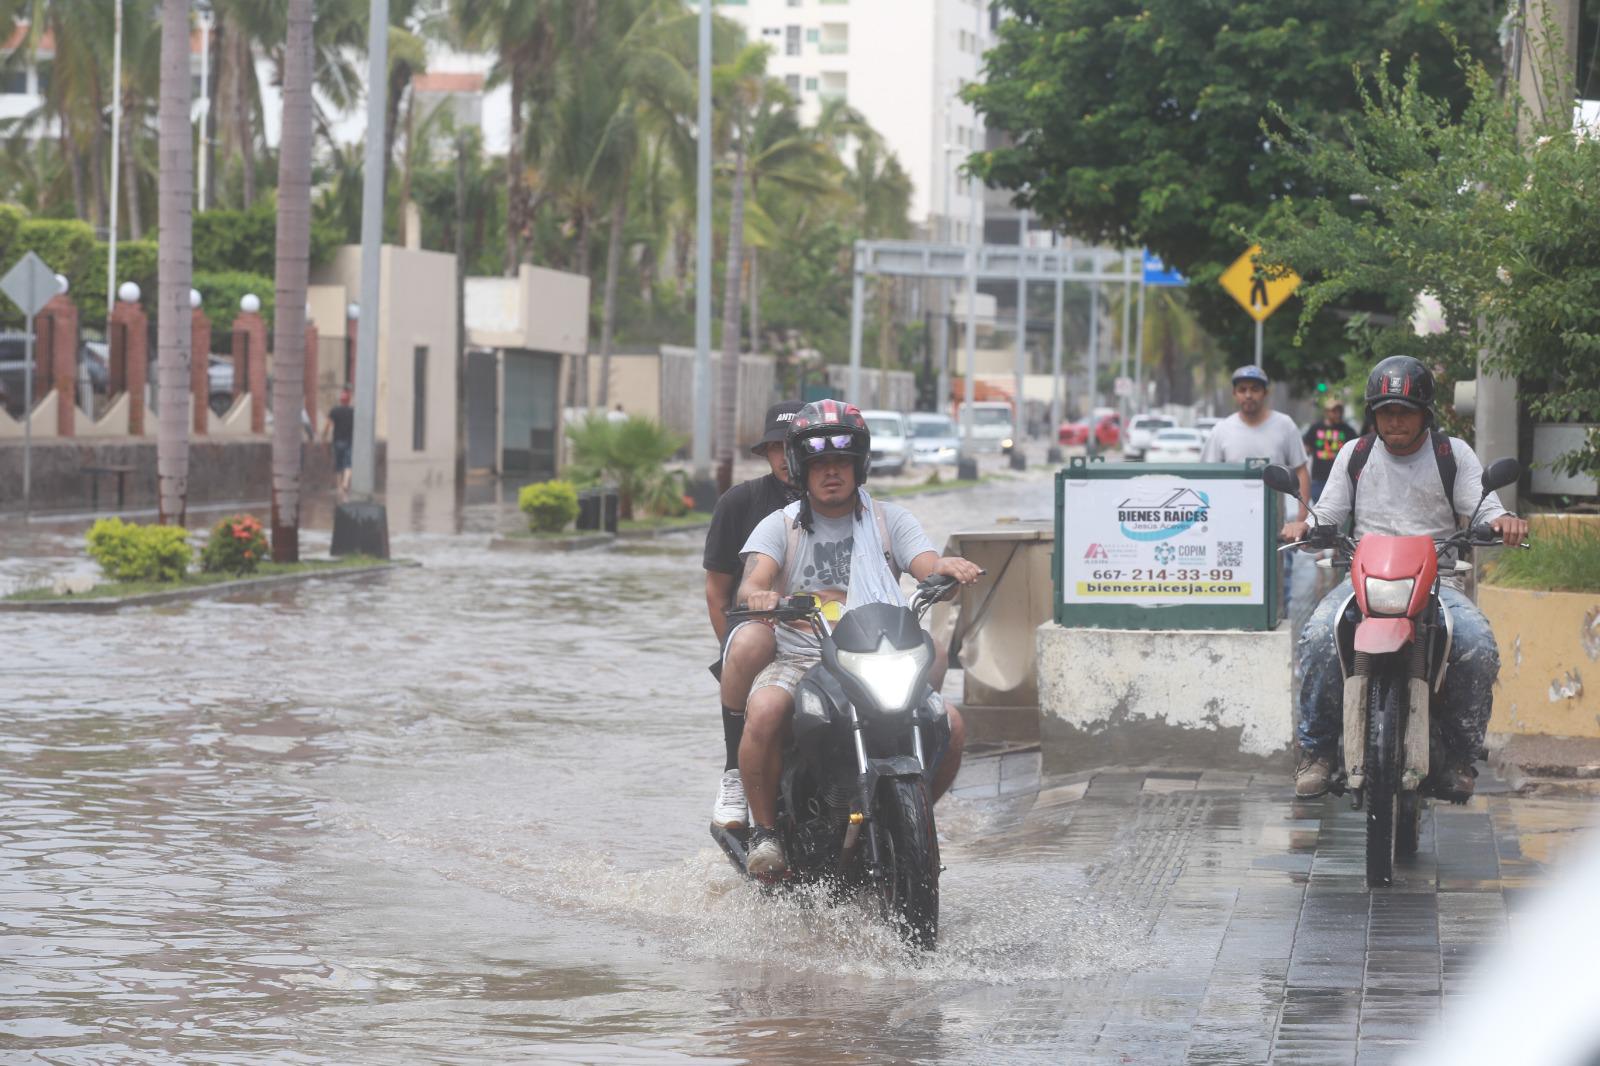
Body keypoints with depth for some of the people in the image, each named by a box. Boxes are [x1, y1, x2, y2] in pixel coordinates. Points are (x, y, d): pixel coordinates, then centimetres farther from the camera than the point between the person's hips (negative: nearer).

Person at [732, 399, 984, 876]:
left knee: (950, 724, -21)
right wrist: (757, 595, -34)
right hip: (797, 659, -2)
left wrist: (949, 567, -29)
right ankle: (764, 830, -17)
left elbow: (926, 563, -3)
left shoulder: (889, 520, 14)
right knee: (764, 712, -35)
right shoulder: (780, 527, 10)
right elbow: (752, 580, -8)